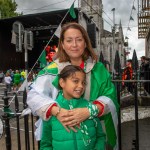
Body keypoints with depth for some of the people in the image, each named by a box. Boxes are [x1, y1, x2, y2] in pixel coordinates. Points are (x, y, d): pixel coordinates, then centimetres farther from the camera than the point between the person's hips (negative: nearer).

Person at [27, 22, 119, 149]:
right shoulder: (53, 70, -9)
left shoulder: (98, 68, -3)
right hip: (63, 133, -1)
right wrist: (57, 111, -33)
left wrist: (89, 111, -29)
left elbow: (110, 96, -12)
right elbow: (34, 96, -17)